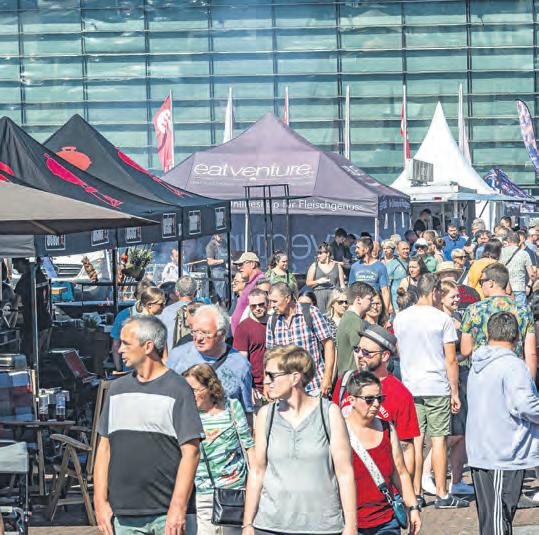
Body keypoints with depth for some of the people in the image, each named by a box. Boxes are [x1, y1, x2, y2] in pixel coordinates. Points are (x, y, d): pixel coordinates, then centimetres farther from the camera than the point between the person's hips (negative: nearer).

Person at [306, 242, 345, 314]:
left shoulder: (337, 266, 11)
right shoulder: (314, 266, 11)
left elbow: (342, 284, 10)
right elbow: (308, 283, 9)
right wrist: (318, 281, -8)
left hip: (334, 294, 0)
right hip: (318, 293, 0)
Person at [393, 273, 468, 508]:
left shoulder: (400, 318, 5)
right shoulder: (442, 319, -7)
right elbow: (451, 359, -7)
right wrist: (455, 392, -1)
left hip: (410, 386, 4)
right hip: (437, 387, -4)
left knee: (415, 441, 6)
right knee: (439, 439, 1)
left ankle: (416, 494, 7)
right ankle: (442, 495, 3)